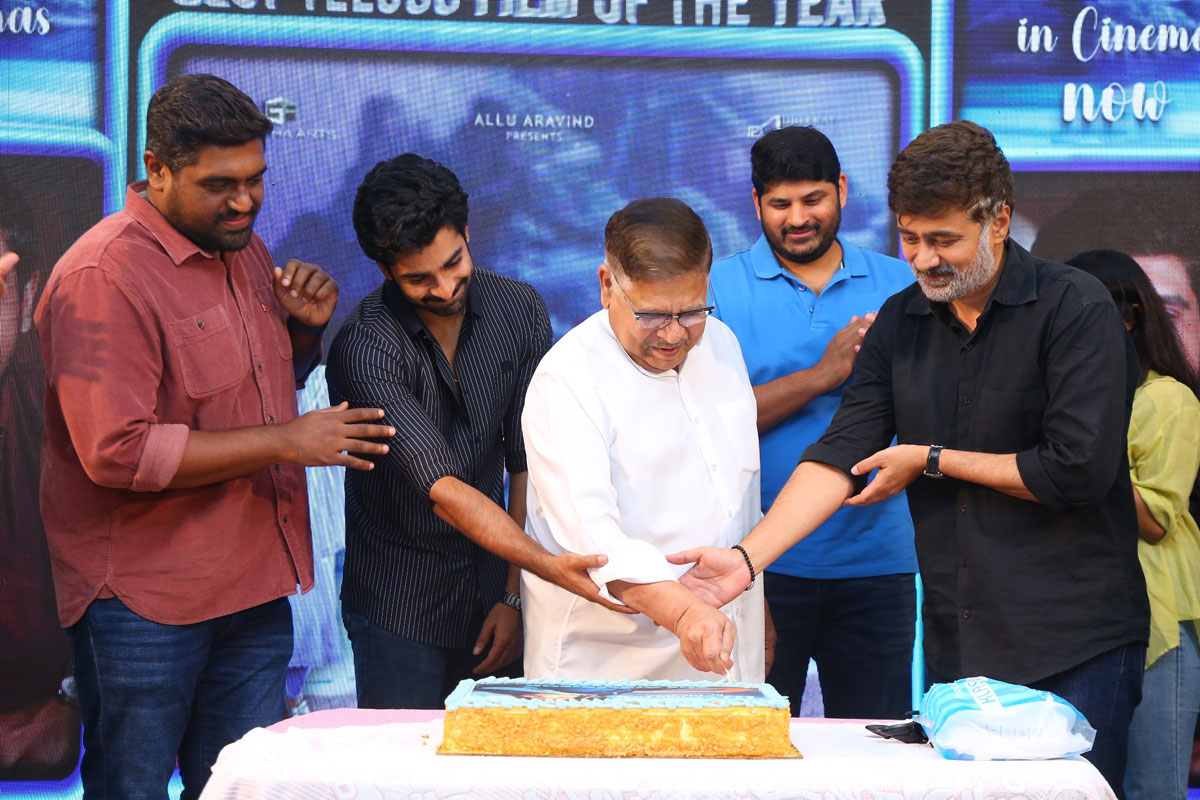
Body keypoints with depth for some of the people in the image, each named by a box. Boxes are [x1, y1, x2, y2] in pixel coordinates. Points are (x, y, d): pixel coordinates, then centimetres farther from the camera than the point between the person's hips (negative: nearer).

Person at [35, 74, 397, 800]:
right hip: (143, 604, -7)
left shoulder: (245, 250, 10)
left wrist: (305, 327, 2)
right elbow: (117, 453, -25)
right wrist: (284, 443, -22)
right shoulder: (103, 277, -17)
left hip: (254, 589, 8)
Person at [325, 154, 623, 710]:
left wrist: (514, 595, -4)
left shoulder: (518, 311, -4)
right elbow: (441, 488, -27)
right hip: (399, 607, -4)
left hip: (491, 594, 4)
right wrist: (548, 564, -39)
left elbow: (527, 461, 0)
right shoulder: (366, 346, -19)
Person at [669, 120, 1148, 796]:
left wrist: (930, 460, -6)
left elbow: (1079, 470, -16)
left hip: (1076, 645, -5)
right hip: (957, 646, 5)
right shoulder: (901, 322, 8)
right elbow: (841, 454, 0)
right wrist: (748, 557, -14)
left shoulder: (1076, 308, -9)